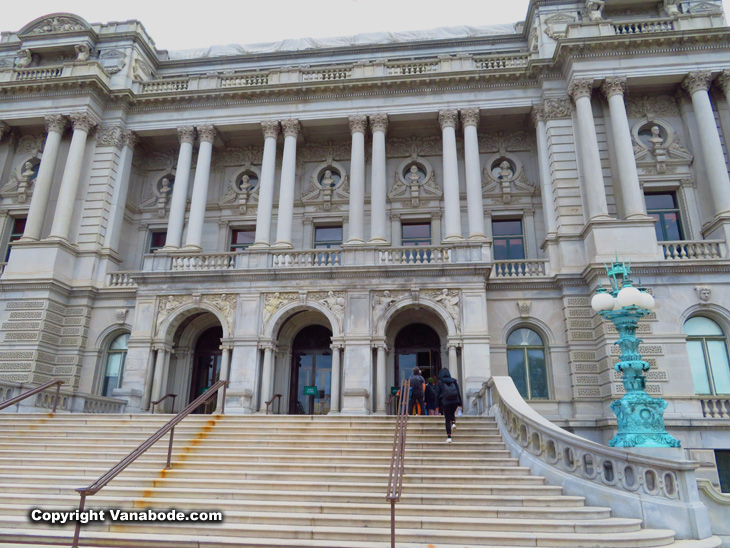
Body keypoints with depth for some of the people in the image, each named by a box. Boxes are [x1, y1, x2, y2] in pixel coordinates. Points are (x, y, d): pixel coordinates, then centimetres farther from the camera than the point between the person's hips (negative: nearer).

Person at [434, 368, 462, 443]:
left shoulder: (439, 382, 4)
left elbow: (437, 394, 3)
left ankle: (449, 437, -3)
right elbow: (458, 392, 8)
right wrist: (460, 403, 11)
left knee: (447, 419, 4)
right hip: (455, 401, 2)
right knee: (452, 414, 28)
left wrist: (437, 405, 7)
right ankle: (454, 423, -2)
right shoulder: (454, 381, 9)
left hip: (445, 402, -2)